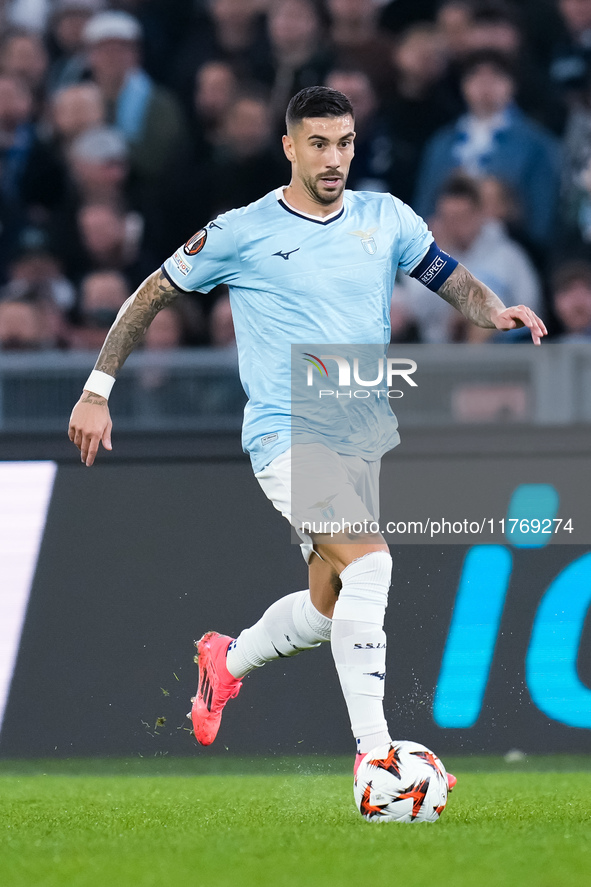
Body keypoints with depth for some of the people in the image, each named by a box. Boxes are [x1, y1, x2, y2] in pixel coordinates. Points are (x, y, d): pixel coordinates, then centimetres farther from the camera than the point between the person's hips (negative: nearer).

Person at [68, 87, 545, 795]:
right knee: (370, 563, -26)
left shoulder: (385, 218, 7)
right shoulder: (243, 232, -4)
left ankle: (225, 662, 41)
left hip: (364, 438, 6)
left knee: (328, 610, 10)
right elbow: (152, 296, 4)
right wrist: (98, 391, 1)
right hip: (288, 435, -6)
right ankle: (372, 750, -26)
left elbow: (453, 281, 12)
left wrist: (496, 312, -11)